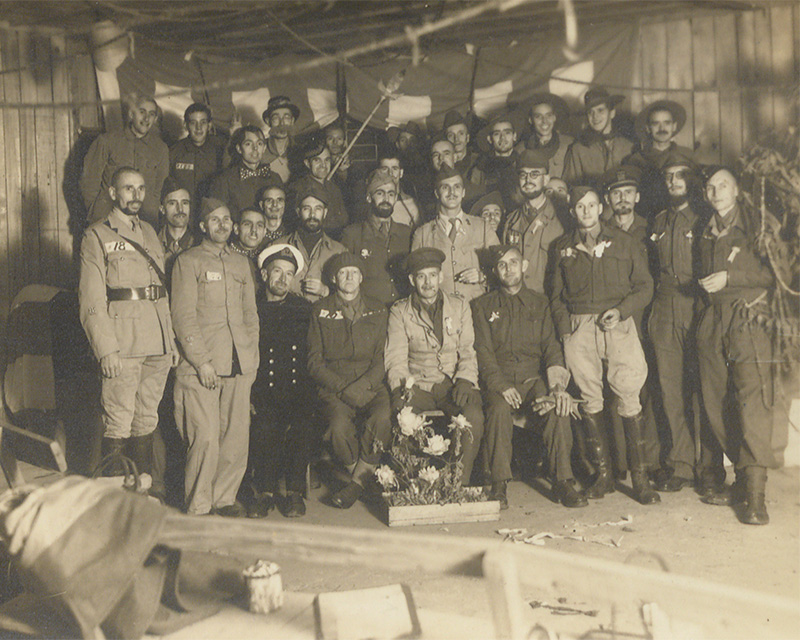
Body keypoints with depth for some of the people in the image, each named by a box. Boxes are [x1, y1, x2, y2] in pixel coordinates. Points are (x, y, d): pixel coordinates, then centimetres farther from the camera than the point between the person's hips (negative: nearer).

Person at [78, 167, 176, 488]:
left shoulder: (149, 233, 19)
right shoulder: (96, 237, 0)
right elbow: (91, 301, -7)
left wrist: (172, 341, 13)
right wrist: (105, 349, -15)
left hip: (158, 344, 6)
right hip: (122, 346, -6)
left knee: (147, 420, 12)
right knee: (119, 423, -4)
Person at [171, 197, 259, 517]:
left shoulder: (242, 262, 20)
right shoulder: (188, 261, 3)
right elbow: (184, 317, -4)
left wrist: (252, 357, 11)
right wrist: (202, 361, -11)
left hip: (239, 366, 5)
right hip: (201, 366, -5)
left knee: (237, 435, 2)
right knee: (205, 437, -9)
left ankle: (224, 497, 19)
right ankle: (198, 507, 6)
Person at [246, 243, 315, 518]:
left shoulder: (305, 309, 15)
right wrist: (248, 396, -8)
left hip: (297, 392, 1)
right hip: (260, 393, -1)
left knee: (303, 425, -30)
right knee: (264, 426, -31)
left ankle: (294, 491, -10)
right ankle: (263, 490, -9)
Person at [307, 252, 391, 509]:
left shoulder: (377, 310, 15)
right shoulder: (320, 310, 10)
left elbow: (382, 359, 9)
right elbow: (315, 362, 4)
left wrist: (362, 385, -10)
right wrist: (343, 388, -10)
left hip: (370, 385, 1)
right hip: (333, 387, -1)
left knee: (383, 417, -32)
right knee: (339, 425, -32)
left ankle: (357, 482, -15)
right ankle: (370, 478, -7)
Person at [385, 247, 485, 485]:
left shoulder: (460, 307, 14)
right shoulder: (399, 312, 9)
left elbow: (468, 351, 9)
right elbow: (396, 358, 1)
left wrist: (464, 381, -10)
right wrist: (401, 386, -18)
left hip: (453, 383, 1)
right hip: (417, 384, 0)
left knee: (474, 415, -30)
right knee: (398, 413, -32)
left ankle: (460, 482, -19)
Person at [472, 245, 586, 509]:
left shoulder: (539, 303, 17)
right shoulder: (483, 306, 11)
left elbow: (551, 346, 8)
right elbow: (483, 351, 0)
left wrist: (557, 385, -10)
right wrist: (501, 385, -17)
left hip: (534, 378, 2)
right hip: (498, 381, -1)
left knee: (558, 407, -29)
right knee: (500, 408, -34)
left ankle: (563, 481, -21)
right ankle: (499, 485, -25)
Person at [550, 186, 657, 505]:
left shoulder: (625, 242, 10)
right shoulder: (563, 247, 15)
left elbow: (645, 286, 8)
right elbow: (557, 296, 17)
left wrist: (621, 310, -8)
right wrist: (564, 328, 3)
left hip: (618, 325, -1)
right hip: (578, 328, 2)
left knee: (628, 396, -8)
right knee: (590, 398, 0)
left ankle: (640, 477, -2)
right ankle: (603, 475, 9)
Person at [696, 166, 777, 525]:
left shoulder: (758, 226, 4)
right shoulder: (706, 234, 21)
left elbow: (774, 272, -6)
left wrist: (729, 276, -11)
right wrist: (707, 285, 10)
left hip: (748, 318, -5)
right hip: (713, 321, 6)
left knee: (751, 400, -15)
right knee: (718, 405, 1)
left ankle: (756, 495, -14)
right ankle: (743, 480, 12)